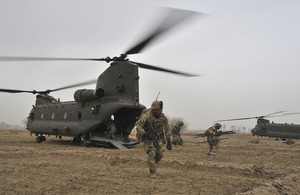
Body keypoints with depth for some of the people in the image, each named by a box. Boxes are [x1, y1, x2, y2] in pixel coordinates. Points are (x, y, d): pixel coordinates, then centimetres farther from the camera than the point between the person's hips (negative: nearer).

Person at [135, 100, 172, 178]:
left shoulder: (163, 117, -5)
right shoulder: (146, 116, -19)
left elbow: (167, 129, 5)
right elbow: (138, 126, -15)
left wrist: (169, 141, 3)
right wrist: (145, 134, -25)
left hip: (159, 138, 4)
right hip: (148, 138, -4)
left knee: (160, 154, -8)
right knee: (151, 154, -19)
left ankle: (152, 164, 24)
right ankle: (152, 172, -5)